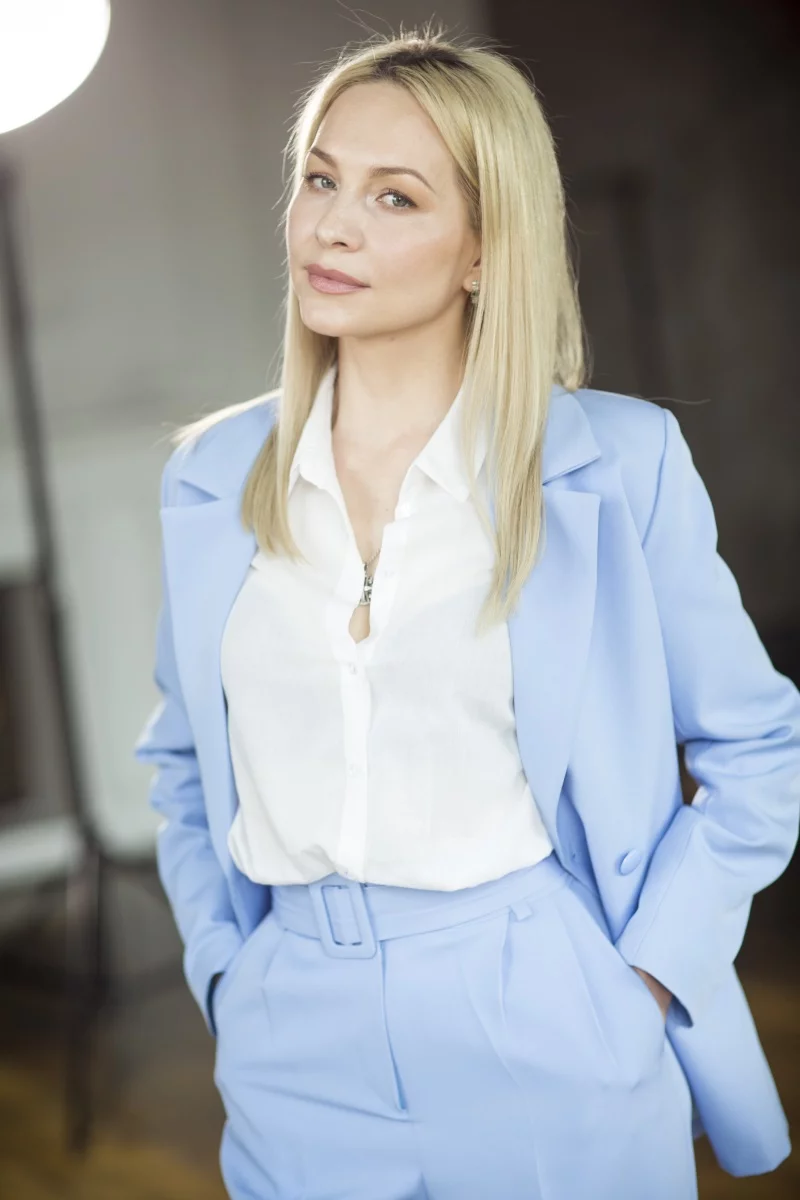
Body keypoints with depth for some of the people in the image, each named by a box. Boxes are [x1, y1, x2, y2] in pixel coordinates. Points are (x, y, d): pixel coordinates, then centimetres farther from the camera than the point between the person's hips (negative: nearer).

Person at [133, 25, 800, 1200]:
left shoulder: (615, 461, -7)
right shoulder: (212, 476, 3)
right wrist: (225, 972, 4)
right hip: (301, 1056, 3)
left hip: (550, 1052, -2)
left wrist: (640, 982, -7)